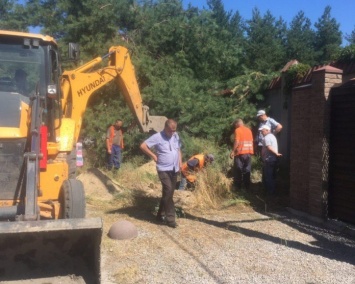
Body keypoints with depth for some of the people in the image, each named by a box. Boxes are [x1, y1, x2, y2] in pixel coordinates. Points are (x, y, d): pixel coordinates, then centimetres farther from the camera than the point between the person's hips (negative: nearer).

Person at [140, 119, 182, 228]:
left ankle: (161, 215, 24)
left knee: (168, 193, 11)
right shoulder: (157, 137, -11)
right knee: (168, 191, -16)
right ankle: (170, 218, -9)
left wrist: (180, 162, 12)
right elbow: (143, 146, -12)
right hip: (164, 169, -6)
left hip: (174, 169, 6)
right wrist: (153, 156, -11)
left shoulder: (176, 136, 8)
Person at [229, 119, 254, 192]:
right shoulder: (249, 130, 13)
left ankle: (238, 187, 3)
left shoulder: (237, 130, -5)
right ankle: (247, 187, 13)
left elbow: (237, 141, -14)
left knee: (238, 170, 2)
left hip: (240, 152, -6)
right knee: (247, 170, 11)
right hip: (249, 152, 6)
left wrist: (233, 151, -12)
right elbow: (251, 141, 12)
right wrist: (251, 151, 17)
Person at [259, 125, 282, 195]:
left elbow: (269, 148, -25)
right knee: (272, 177, 16)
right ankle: (272, 191, 23)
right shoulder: (272, 136, 18)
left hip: (268, 160, -10)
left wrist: (276, 153, -27)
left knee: (267, 177, -2)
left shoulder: (266, 138, -13)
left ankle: (270, 192, 2)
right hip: (274, 159, 10)